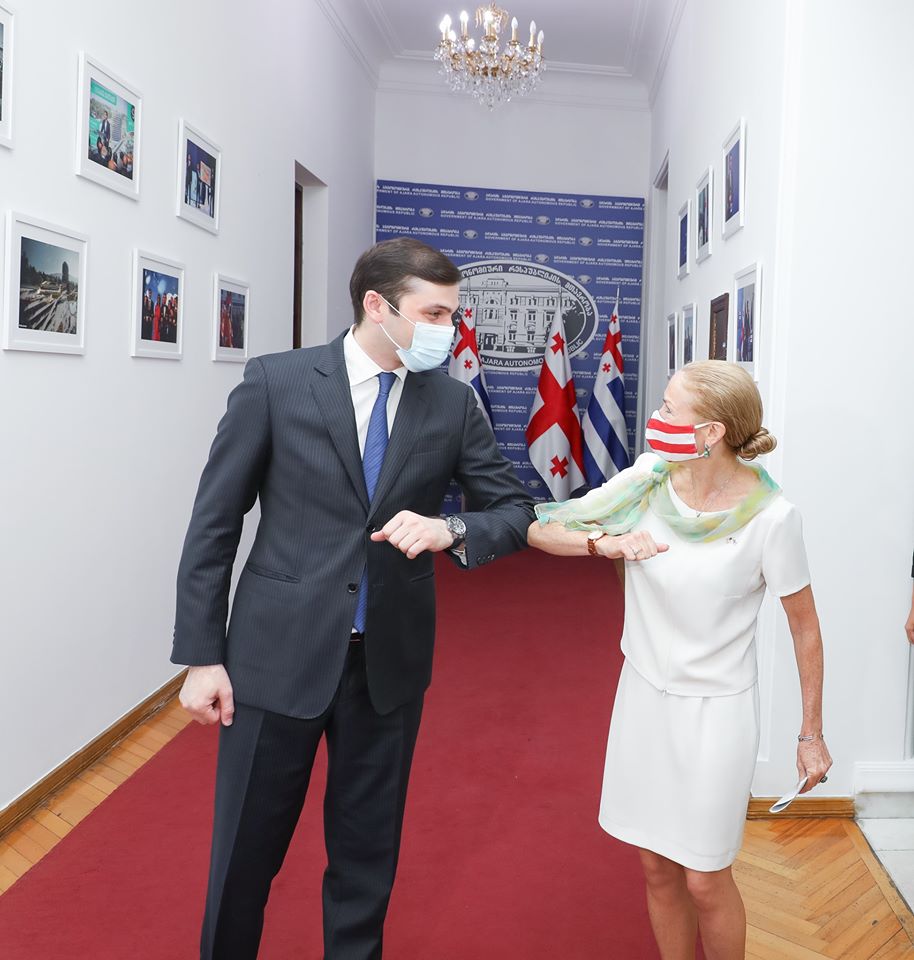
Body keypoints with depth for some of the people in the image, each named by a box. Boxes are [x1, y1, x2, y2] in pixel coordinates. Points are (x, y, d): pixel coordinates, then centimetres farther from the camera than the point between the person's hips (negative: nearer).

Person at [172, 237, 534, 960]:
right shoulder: (276, 382, -7)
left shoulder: (453, 402, 0)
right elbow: (214, 522, -4)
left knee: (368, 853, 16)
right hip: (278, 653, -2)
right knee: (245, 850, 11)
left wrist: (451, 530, -18)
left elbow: (515, 511, 5)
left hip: (389, 659, 2)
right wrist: (202, 656, -6)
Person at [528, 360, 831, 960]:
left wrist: (812, 735, -2)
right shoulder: (649, 480, -9)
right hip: (644, 692, 4)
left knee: (704, 878, 8)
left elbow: (804, 627, -8)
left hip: (716, 708, -4)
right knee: (656, 865, 17)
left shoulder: (770, 516, -19)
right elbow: (539, 531, -6)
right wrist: (605, 542, -24)